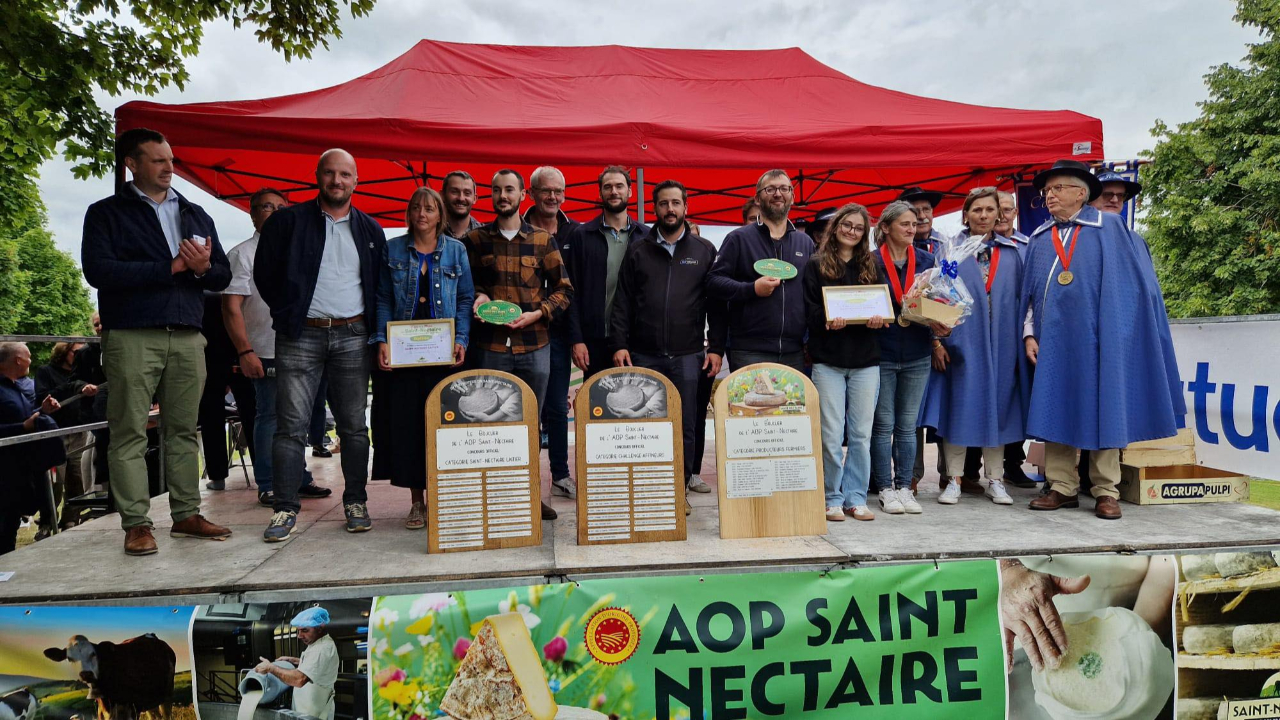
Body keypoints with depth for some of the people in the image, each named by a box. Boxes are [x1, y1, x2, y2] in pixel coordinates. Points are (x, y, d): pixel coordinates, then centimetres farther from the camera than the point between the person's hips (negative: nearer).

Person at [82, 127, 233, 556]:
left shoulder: (196, 215, 19)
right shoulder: (107, 213, 6)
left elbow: (223, 276, 15)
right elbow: (97, 270, -9)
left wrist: (203, 268, -9)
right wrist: (170, 267, -11)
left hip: (187, 338, 4)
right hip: (132, 338, -4)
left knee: (183, 431, 6)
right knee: (130, 433, -2)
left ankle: (186, 515, 13)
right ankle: (136, 524, 3)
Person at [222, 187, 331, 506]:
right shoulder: (242, 254, -2)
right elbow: (231, 307, -9)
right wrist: (244, 351, -18)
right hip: (267, 353, -5)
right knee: (270, 417, 0)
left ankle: (299, 479, 21)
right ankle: (268, 486, 9)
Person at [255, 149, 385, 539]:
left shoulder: (370, 229, 12)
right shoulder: (288, 221, 4)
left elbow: (381, 285, 16)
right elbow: (264, 274, 5)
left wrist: (368, 324, 6)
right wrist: (288, 313, 4)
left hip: (352, 336, 2)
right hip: (300, 336, -2)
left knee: (354, 425, 4)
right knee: (291, 425, -2)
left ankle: (355, 503, 14)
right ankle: (285, 508, 5)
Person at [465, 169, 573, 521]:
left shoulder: (542, 239, 7)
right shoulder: (476, 239, 8)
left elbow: (563, 289, 7)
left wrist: (537, 314, -8)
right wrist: (478, 297, -4)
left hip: (534, 345, 0)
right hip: (490, 346, 0)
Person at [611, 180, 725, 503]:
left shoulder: (705, 250, 8)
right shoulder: (638, 250, 9)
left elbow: (716, 303, 6)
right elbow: (623, 302, 6)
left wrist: (716, 348, -1)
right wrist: (619, 344, -3)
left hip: (688, 355, 0)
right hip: (643, 355, 1)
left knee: (685, 427, 3)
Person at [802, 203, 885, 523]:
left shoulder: (871, 266, 16)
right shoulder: (816, 266, 5)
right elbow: (809, 310, -3)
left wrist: (879, 319, -10)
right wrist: (828, 321, -23)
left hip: (866, 361, 3)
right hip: (828, 359, -3)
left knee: (861, 434, 5)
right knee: (831, 434, -2)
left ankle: (856, 497, 15)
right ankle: (832, 498, 9)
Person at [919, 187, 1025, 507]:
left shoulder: (1012, 252, 11)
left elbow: (1021, 297, 10)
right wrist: (937, 340, -8)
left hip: (1000, 342, 2)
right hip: (960, 340, -2)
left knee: (996, 405, 6)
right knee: (959, 405, 0)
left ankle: (995, 479, 16)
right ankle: (954, 480, 8)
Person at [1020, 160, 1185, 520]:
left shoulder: (1109, 228, 3)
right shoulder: (1039, 239, 13)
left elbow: (1135, 283, 2)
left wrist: (1117, 333, -5)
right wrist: (1029, 334, 3)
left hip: (1095, 338, -3)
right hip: (1052, 340, 3)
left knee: (1102, 411, 0)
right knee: (1054, 412, 2)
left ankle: (1106, 492, 8)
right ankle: (1063, 487, 10)